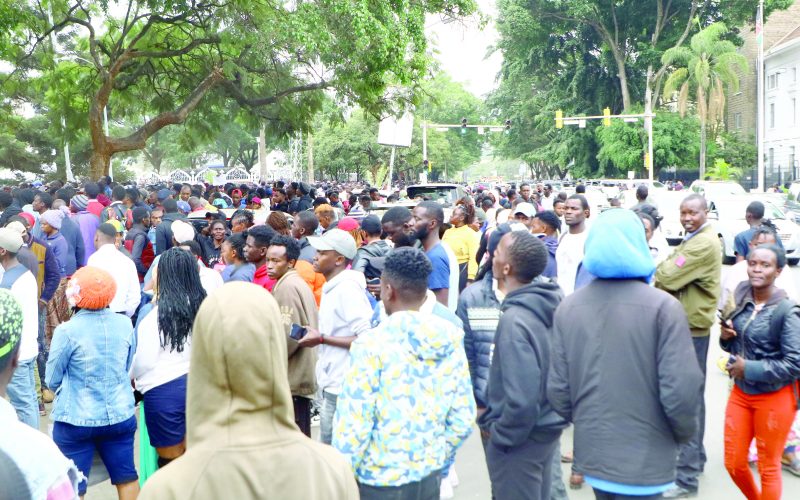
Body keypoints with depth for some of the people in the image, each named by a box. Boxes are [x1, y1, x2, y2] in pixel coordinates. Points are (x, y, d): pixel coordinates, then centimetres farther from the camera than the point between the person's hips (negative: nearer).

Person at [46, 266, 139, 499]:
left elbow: (52, 380, -3)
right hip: (120, 415, 4)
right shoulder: (125, 324, -3)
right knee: (126, 477, 15)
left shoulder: (67, 331, -16)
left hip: (77, 420, -3)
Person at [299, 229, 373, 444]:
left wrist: (322, 339, -20)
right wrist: (317, 337, 5)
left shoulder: (347, 288, -18)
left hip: (342, 387, -10)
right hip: (331, 382, 10)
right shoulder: (333, 286, 11)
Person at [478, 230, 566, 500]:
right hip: (547, 429, 8)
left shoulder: (515, 320, -28)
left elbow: (522, 398, -32)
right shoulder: (549, 305, -3)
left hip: (520, 439, -8)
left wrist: (499, 435, -15)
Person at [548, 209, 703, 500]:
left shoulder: (568, 307, -2)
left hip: (591, 452, 4)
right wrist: (684, 432, 3)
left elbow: (557, 389, -2)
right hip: (644, 459, -4)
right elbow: (680, 391, -17)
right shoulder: (663, 307, -14)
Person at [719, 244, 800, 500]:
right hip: (740, 392, 6)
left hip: (775, 398, -6)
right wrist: (725, 337, -11)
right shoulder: (740, 298, -3)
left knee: (768, 468, 13)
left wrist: (749, 369, -20)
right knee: (733, 463, 16)